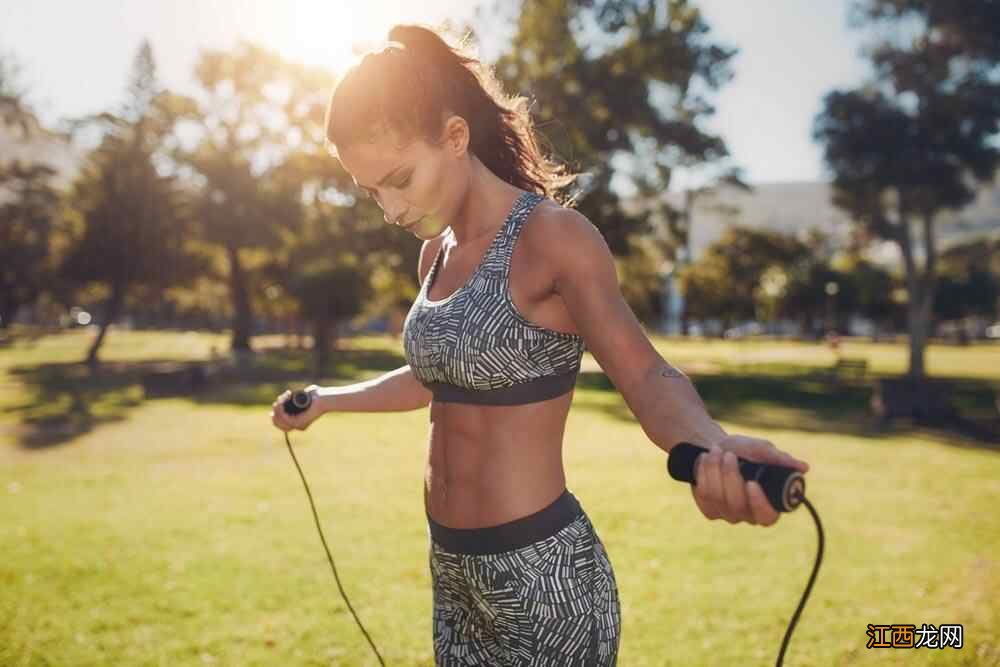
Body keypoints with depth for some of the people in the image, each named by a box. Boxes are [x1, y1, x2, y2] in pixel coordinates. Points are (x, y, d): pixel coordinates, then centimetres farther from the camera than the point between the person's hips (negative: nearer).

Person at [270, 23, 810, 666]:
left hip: (543, 574, -7)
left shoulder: (553, 236, -15)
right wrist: (327, 400, 34)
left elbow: (647, 377, -26)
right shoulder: (437, 252, 7)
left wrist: (713, 446, -47)